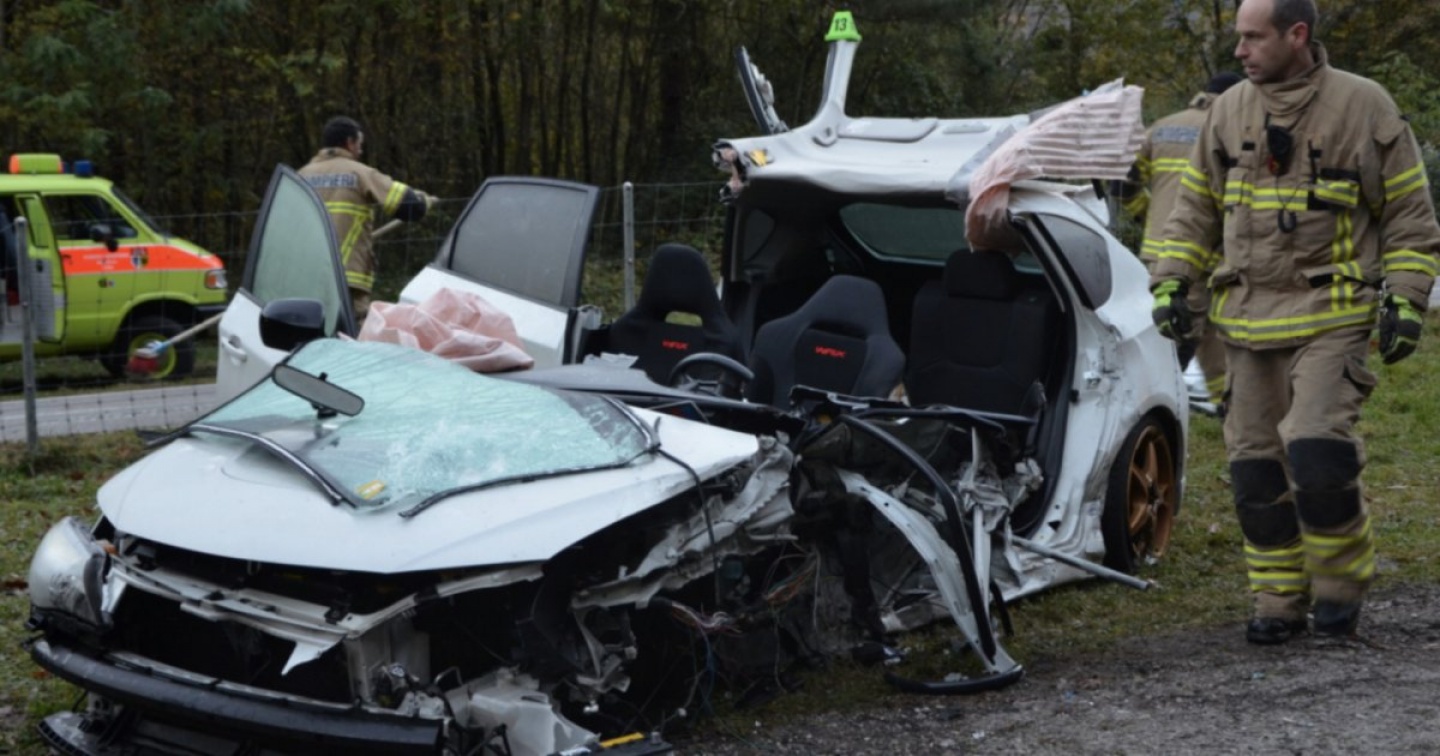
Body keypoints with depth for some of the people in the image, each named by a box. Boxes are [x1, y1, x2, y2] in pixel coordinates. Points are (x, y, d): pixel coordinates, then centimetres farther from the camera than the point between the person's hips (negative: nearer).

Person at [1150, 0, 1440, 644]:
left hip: (1332, 319, -5)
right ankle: (1280, 600, 19)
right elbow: (1195, 208, 16)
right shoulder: (1227, 113, 8)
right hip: (1248, 322, 5)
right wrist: (1171, 281, 4)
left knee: (1317, 452, -17)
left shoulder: (1363, 107, -3)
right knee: (1256, 467, 5)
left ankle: (1342, 586, 5)